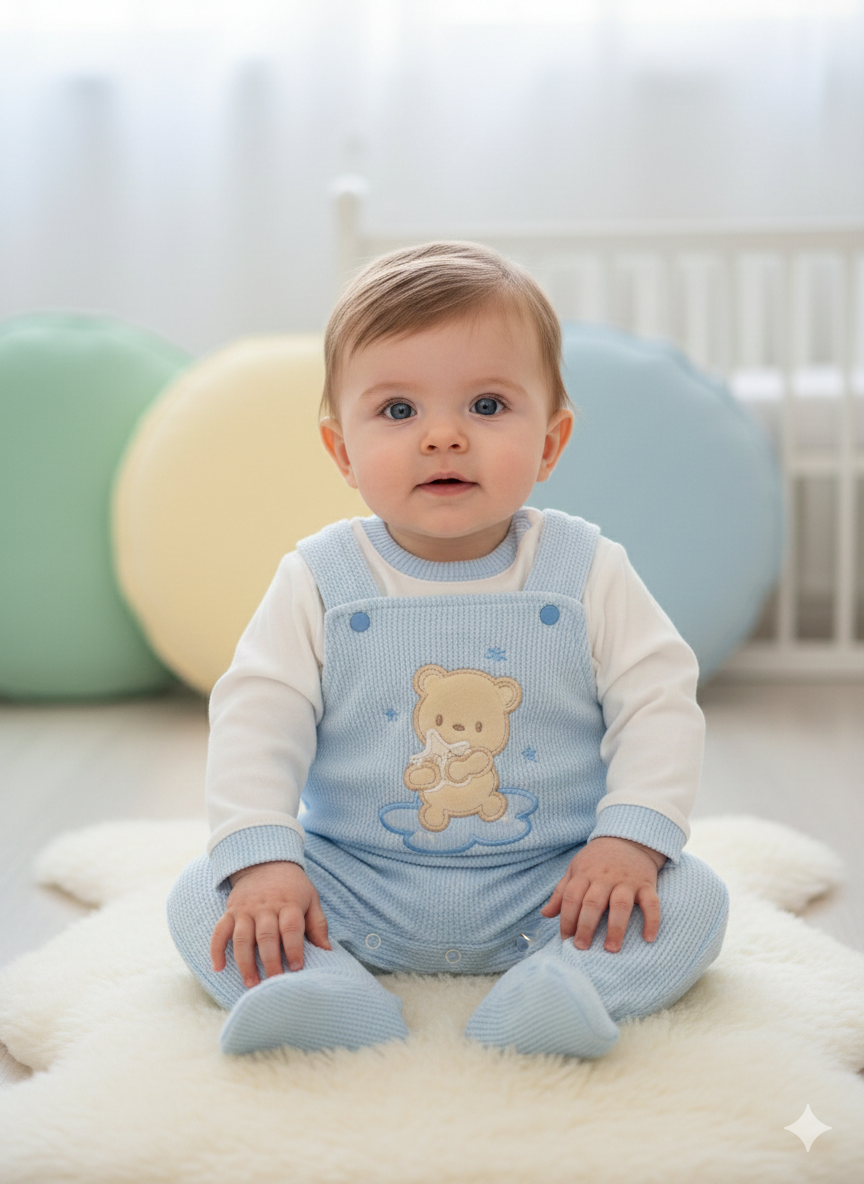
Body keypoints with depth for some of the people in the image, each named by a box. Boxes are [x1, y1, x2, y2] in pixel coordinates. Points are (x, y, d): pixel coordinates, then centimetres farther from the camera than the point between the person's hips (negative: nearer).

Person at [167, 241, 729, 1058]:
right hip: (354, 887, 1)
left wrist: (629, 839, -19)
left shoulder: (588, 572, -5)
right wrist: (261, 860, -20)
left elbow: (659, 705, -6)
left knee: (693, 899, -20)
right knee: (201, 897, -15)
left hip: (547, 889, 0)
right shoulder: (318, 581, -5)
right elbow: (257, 718, -7)